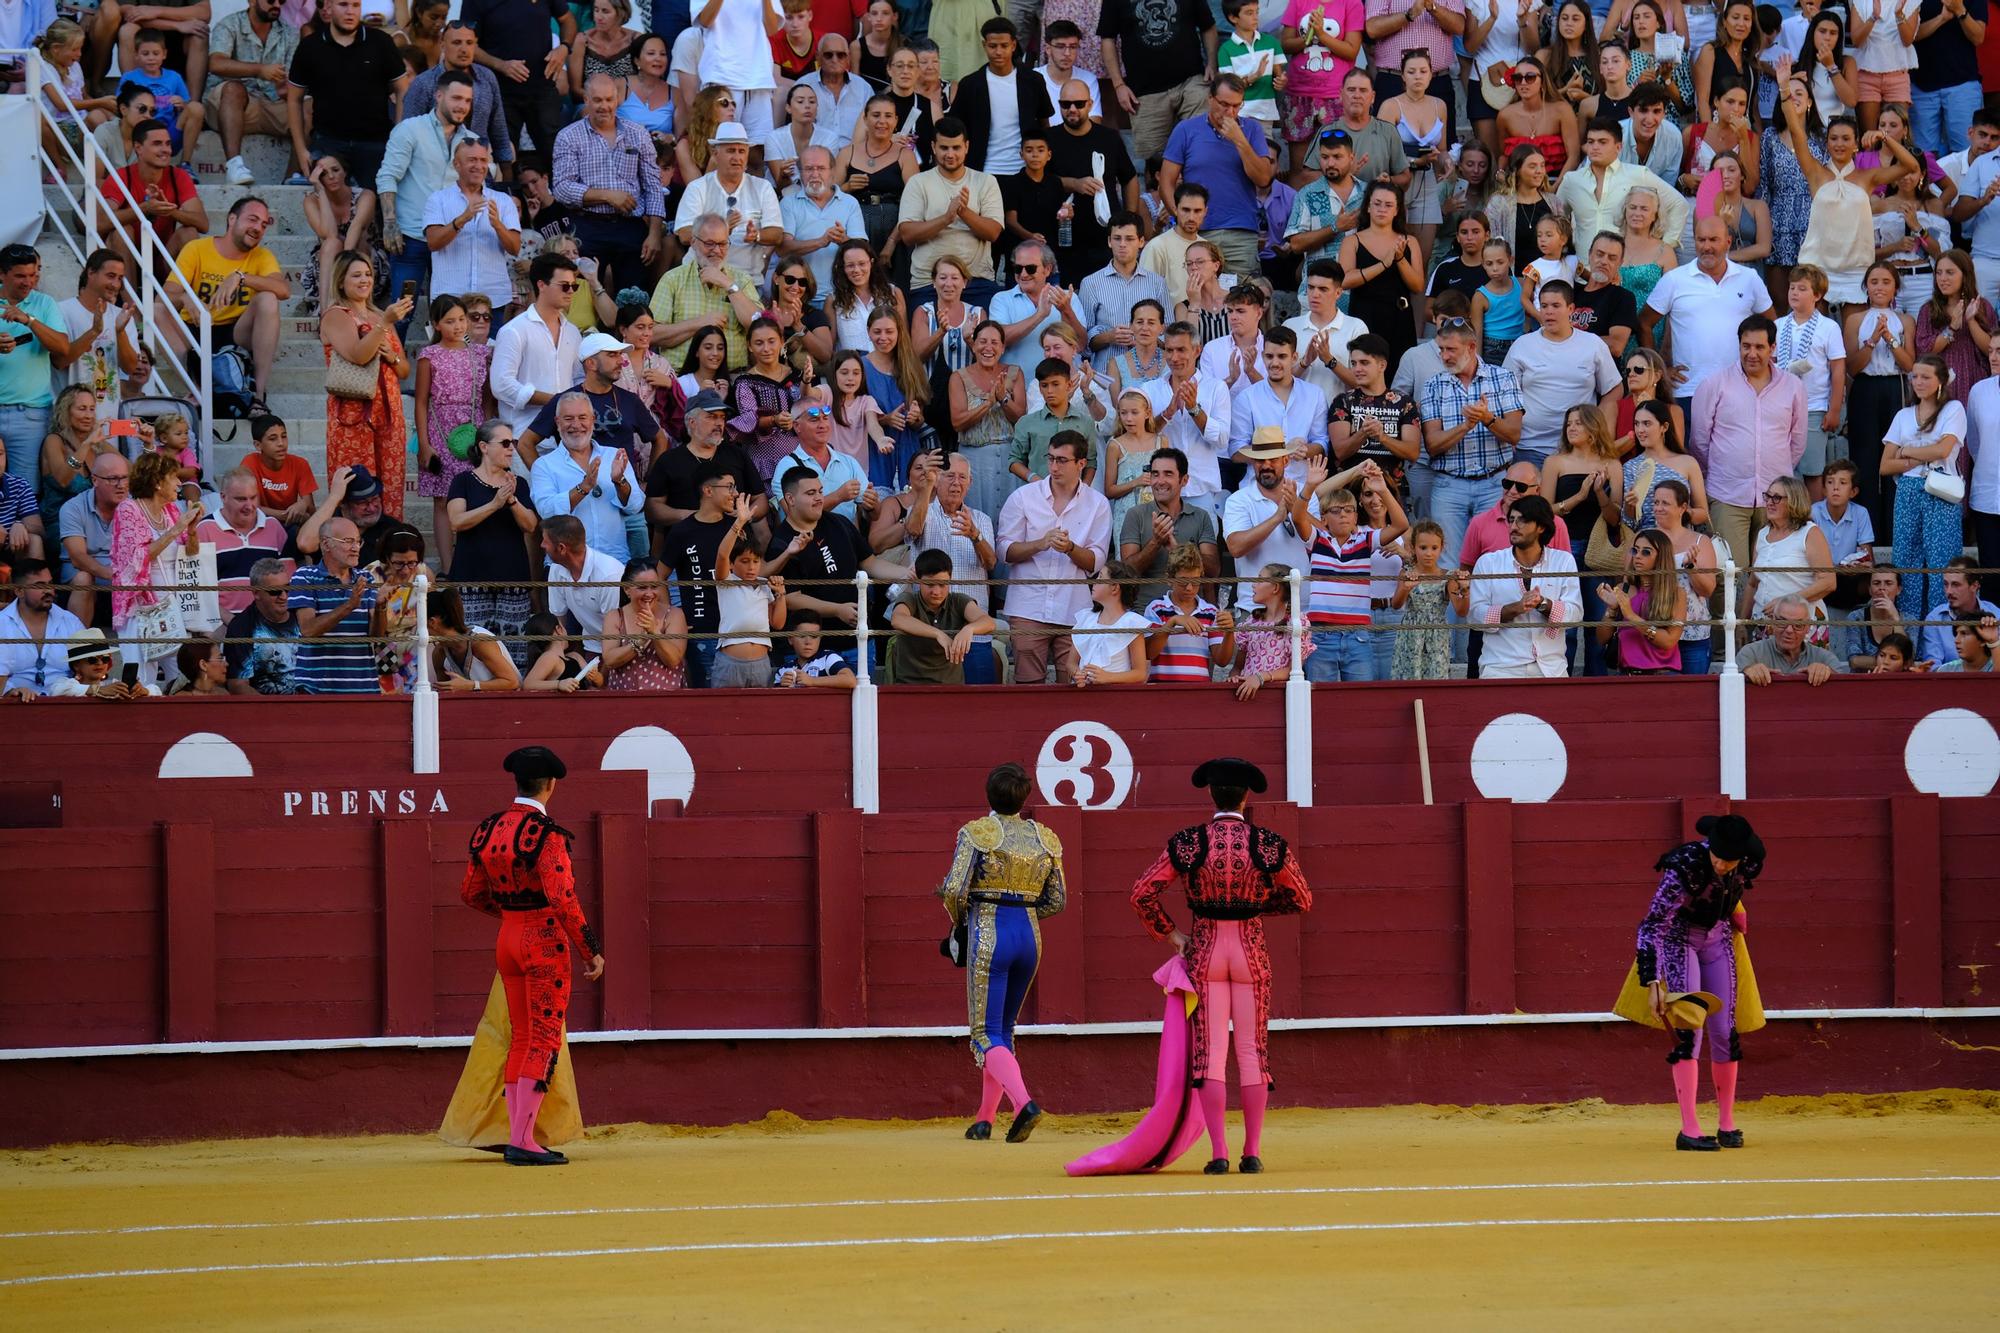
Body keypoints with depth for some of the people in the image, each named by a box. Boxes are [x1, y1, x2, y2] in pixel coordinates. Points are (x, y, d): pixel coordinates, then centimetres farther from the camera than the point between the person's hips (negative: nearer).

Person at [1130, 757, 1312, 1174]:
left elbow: (1142, 894, -7)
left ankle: (1218, 1153, -6)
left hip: (1204, 950, 0)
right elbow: (1302, 900, 5)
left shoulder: (1187, 843, -6)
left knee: (1210, 1052, 1)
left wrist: (1170, 933, 4)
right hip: (1251, 949, 0)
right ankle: (1252, 1152, 7)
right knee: (1252, 1051, 7)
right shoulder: (1269, 844, -5)